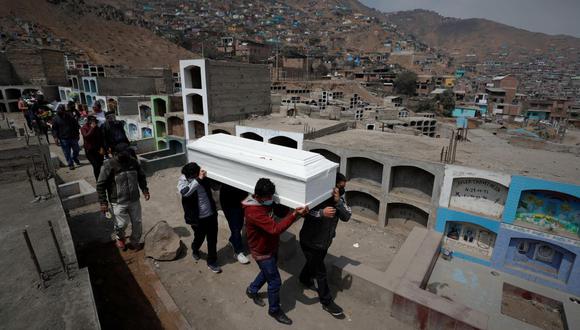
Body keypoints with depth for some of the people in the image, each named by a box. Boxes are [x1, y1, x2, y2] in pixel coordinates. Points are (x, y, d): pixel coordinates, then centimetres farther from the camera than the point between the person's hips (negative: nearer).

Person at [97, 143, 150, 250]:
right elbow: (100, 185, -9)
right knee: (122, 224, 2)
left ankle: (135, 242, 33)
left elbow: (141, 177, 13)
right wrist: (103, 202, -11)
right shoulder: (109, 165, -14)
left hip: (134, 200, 4)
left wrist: (144, 189, 1)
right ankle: (119, 238, 37)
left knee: (137, 222, 10)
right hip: (119, 202, -4)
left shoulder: (133, 162, -2)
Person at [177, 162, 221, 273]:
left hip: (211, 214, 3)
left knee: (213, 240, 11)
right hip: (198, 218, -3)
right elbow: (185, 192, -38)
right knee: (199, 238, 18)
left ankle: (212, 262, 30)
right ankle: (195, 251, 52)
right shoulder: (183, 181, -15)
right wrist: (198, 180, -47)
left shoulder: (203, 178, -6)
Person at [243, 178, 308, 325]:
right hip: (262, 252, -8)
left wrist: (294, 211, -8)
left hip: (271, 247, 8)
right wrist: (295, 214, -43)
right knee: (275, 282, 6)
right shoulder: (254, 211, -35)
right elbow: (275, 228, -40)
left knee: (267, 273, 28)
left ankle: (252, 290, 53)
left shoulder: (267, 202, -7)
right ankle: (274, 310, 31)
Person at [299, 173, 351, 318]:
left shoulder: (340, 197, -9)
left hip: (325, 241, 6)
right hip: (310, 242, -6)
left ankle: (305, 279, 59)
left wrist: (338, 202, -32)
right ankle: (327, 302, 27)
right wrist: (321, 213, -46)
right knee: (320, 272, 7)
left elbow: (346, 217, -17)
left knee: (314, 262, 29)